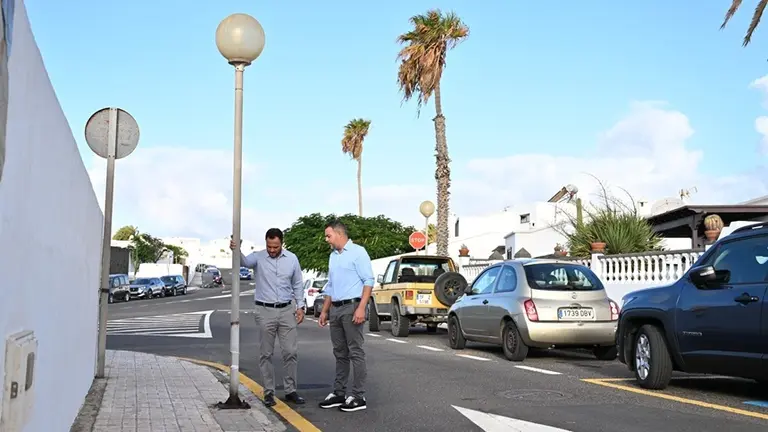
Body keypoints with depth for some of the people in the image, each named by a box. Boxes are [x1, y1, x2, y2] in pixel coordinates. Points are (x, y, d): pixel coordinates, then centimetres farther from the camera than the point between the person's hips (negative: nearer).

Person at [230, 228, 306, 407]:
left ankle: (290, 390, 14)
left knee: (291, 352, 3)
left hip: (287, 310, 2)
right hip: (265, 311, -2)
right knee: (266, 354, 4)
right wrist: (236, 250, -49)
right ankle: (268, 392, 14)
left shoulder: (292, 259, 3)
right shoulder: (258, 257, -5)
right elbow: (244, 261, -28)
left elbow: (298, 285, 12)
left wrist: (300, 306, 5)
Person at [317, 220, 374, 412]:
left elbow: (368, 281, -12)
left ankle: (358, 397, -2)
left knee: (355, 353, -5)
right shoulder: (333, 256, 18)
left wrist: (361, 308, -20)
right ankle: (339, 393, 17)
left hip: (352, 307, -8)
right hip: (335, 309, 8)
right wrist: (325, 311, 19)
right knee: (340, 353, 11)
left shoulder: (357, 252, -6)